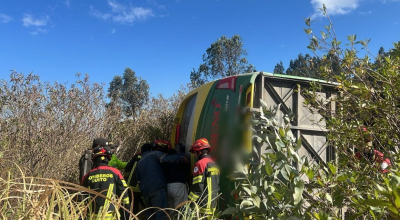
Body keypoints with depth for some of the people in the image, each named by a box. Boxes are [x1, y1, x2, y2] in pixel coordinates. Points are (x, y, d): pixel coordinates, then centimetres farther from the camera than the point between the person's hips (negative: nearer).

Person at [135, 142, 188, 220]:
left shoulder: (138, 164, 27)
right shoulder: (154, 154, 8)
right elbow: (166, 158, -11)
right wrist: (182, 158, -5)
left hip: (145, 192, 7)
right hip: (158, 188, -7)